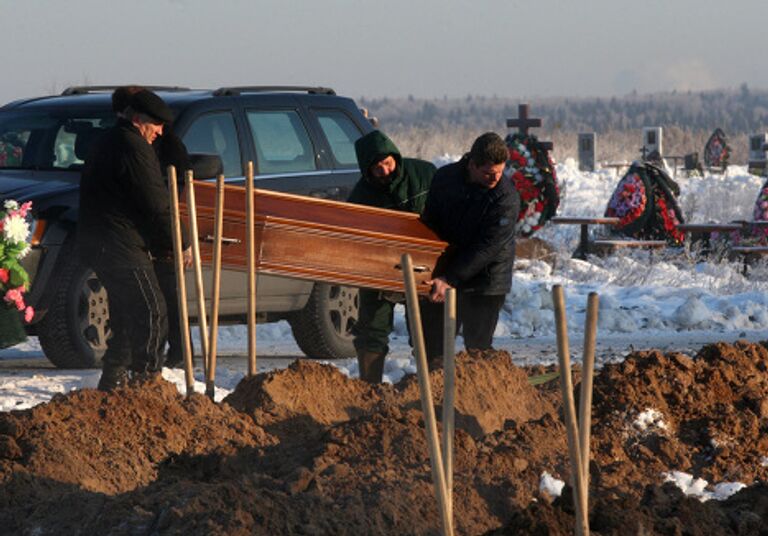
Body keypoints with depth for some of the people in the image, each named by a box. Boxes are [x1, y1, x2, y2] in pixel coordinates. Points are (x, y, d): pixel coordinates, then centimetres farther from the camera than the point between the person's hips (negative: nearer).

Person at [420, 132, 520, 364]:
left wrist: (449, 279, -27)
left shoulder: (506, 197, -19)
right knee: (433, 345, 9)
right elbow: (428, 224, 8)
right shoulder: (445, 178, -5)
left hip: (486, 282, -5)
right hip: (444, 277, 5)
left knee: (478, 347, -6)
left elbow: (488, 248, -22)